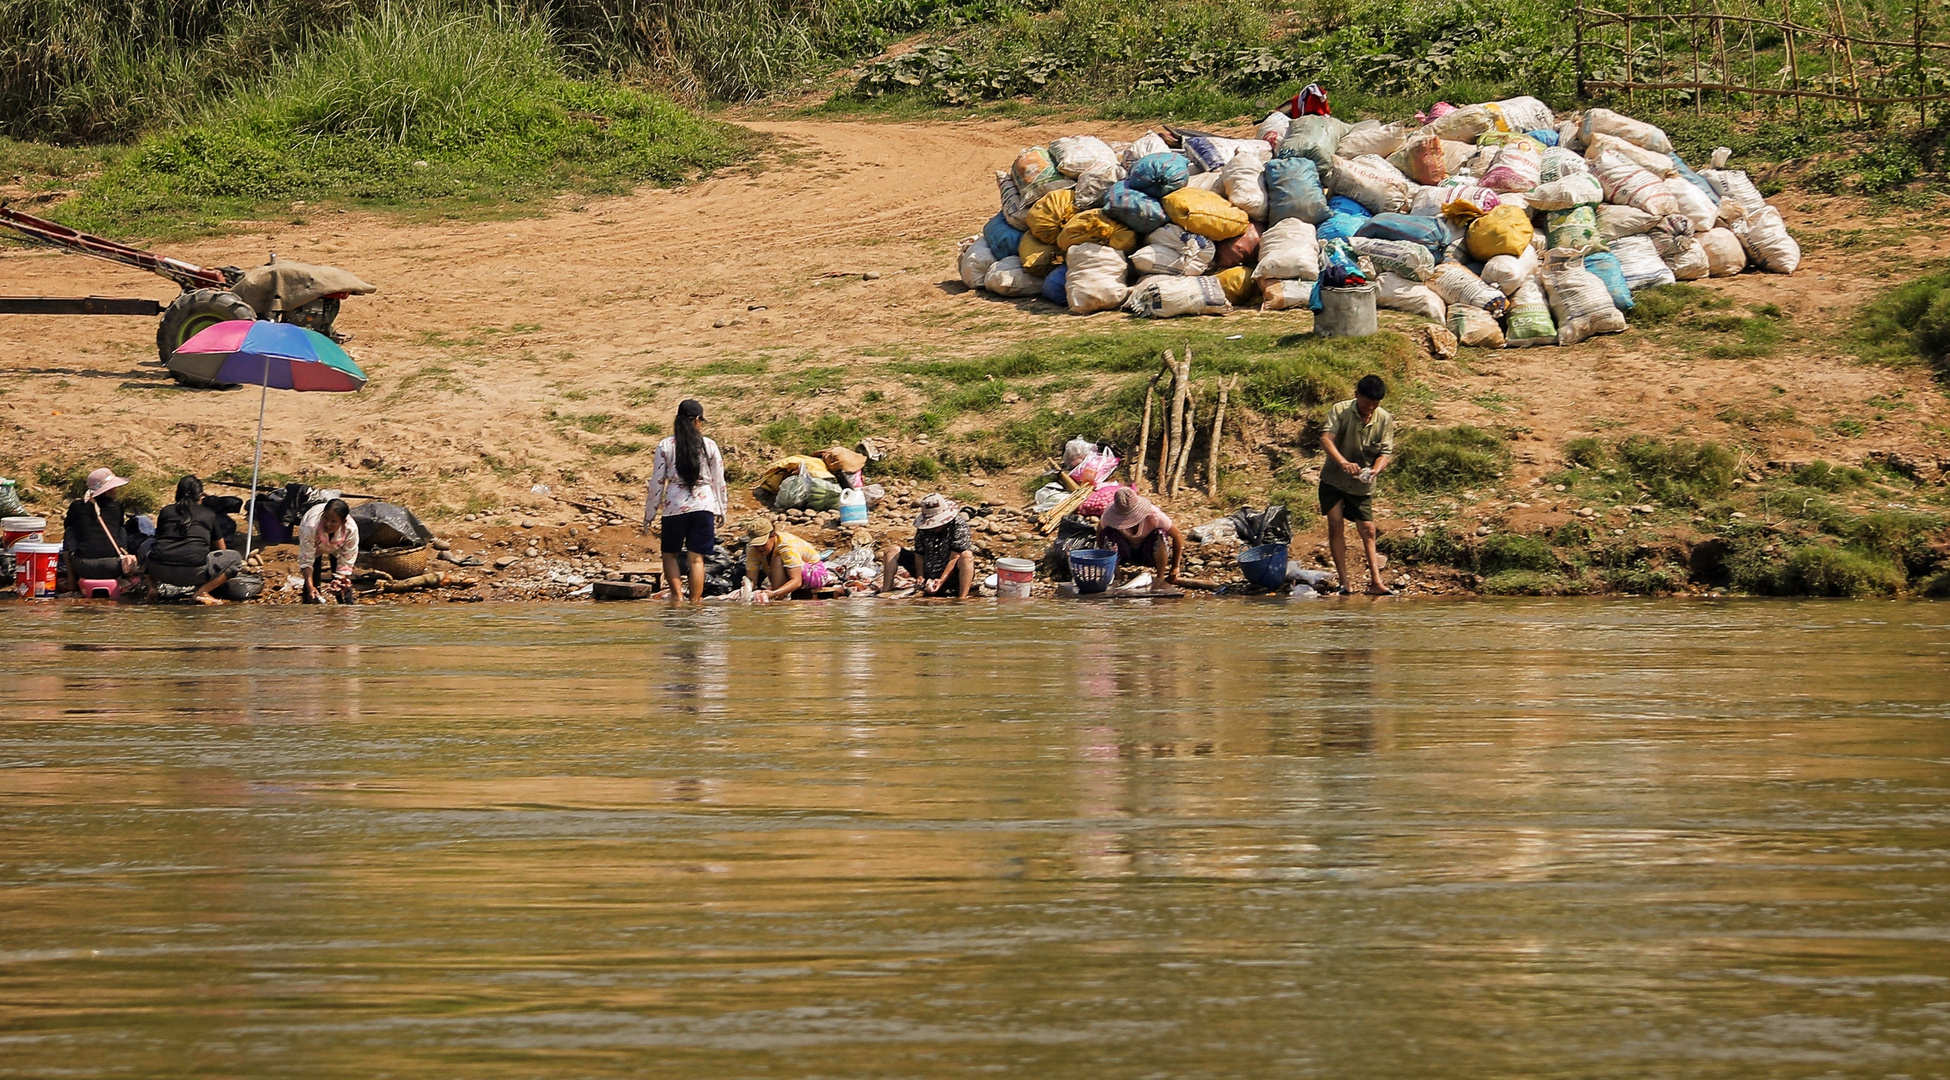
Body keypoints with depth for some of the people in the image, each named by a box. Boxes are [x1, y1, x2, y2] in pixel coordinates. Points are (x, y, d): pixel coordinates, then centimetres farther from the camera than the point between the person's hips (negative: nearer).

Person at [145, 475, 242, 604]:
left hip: (159, 571, 4)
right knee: (235, 558, 15)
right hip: (193, 572, -4)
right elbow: (221, 549, 31)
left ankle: (152, 586, 11)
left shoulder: (166, 511, 21)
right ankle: (202, 592, -4)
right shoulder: (209, 515, 17)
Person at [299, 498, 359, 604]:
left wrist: (339, 582, -41)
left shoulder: (351, 530, -40)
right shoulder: (311, 527, -44)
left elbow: (346, 562, -28)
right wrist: (310, 587, -45)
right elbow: (306, 560, -37)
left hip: (336, 548, 1)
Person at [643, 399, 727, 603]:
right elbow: (719, 482, 7)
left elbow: (656, 483, 1)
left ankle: (677, 596, -1)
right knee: (696, 558, 6)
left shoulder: (665, 446, 0)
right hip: (704, 505, 1)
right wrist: (721, 510, 19)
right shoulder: (709, 446, 2)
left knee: (670, 554, 14)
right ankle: (695, 602, 4)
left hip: (675, 506, -1)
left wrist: (648, 517, 7)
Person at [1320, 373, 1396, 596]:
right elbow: (1326, 439, -25)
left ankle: (1375, 581, 4)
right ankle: (1343, 582, -5)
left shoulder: (1385, 420, -6)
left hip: (1362, 485, 2)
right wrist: (1343, 462, -42)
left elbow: (1386, 452, -6)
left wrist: (1375, 470, -29)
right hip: (1334, 479, -2)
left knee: (1368, 531, 2)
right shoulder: (1340, 411, -13)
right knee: (1336, 525, -7)